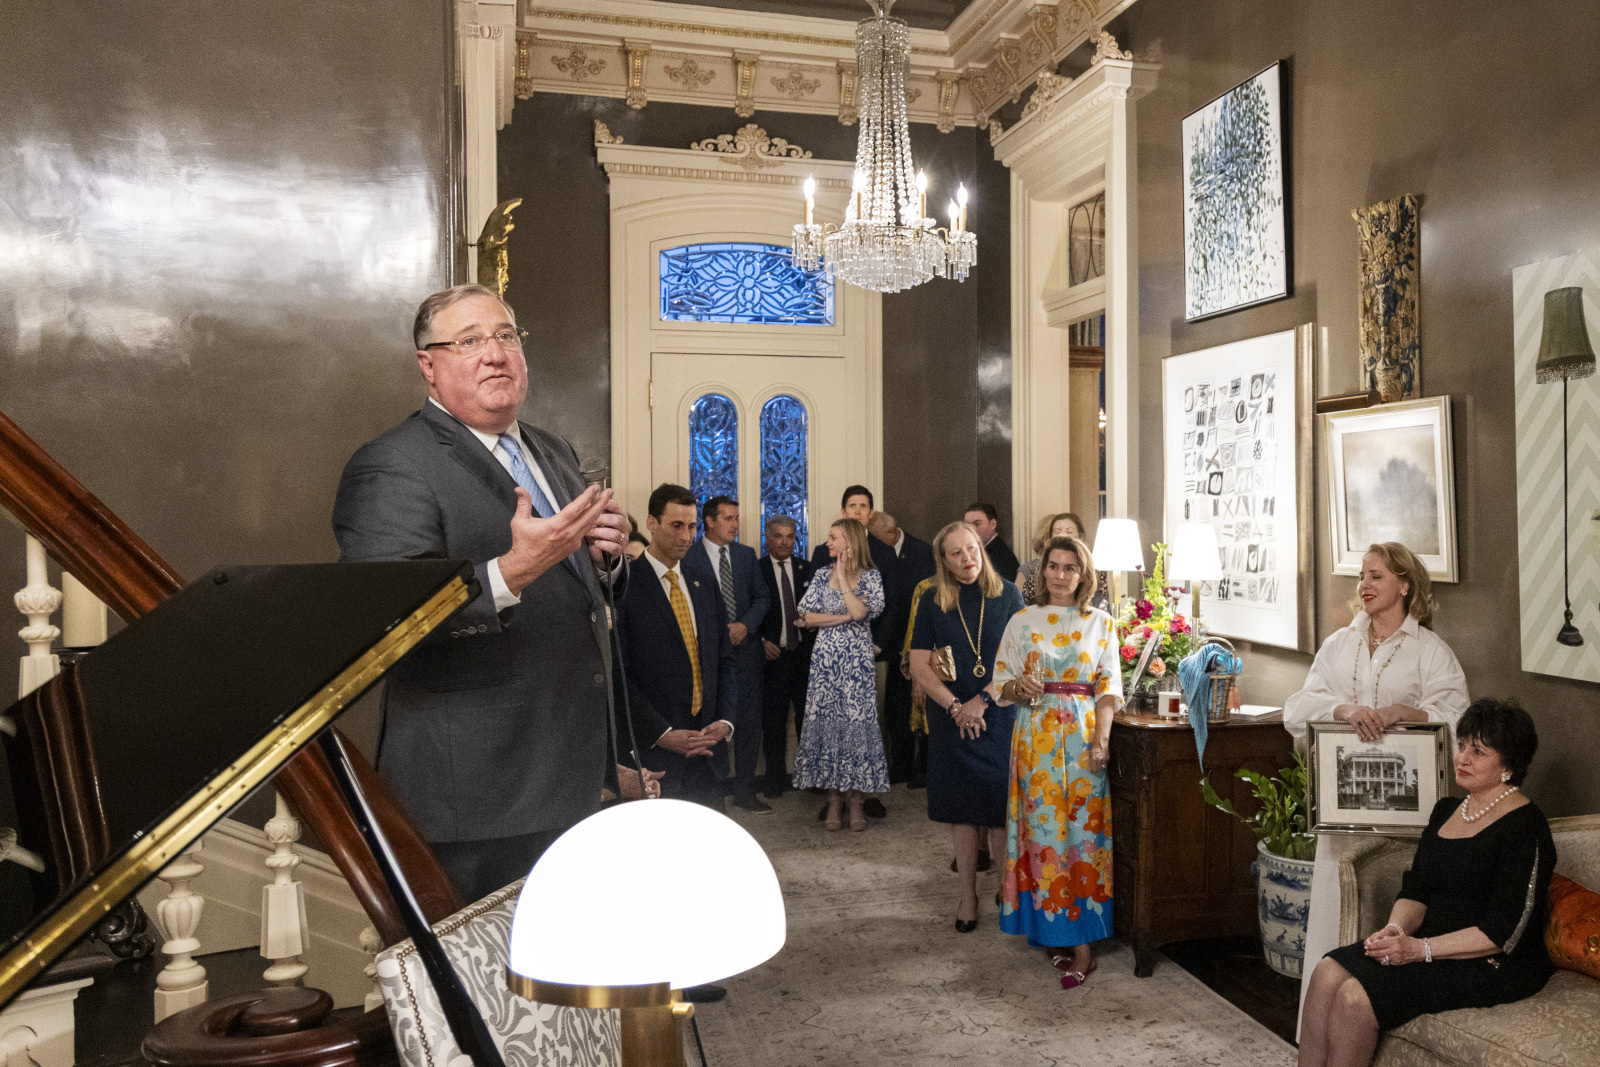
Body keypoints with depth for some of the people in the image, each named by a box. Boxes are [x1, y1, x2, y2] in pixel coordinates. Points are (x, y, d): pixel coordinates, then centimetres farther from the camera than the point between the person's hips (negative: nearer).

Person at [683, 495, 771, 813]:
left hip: (745, 647, 4)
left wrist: (746, 625, -8)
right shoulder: (688, 557, -4)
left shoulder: (746, 554, 11)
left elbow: (761, 597, 9)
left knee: (749, 723, 5)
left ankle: (744, 791, 15)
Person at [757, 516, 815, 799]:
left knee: (809, 717, 5)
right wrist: (762, 642, -10)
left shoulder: (807, 569, 9)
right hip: (773, 655, -2)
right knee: (773, 720, 3)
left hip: (806, 655, 2)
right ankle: (776, 777, 15)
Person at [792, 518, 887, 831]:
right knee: (826, 723, 1)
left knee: (857, 722, -3)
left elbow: (860, 612, -17)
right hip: (825, 660, 3)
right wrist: (844, 616, -9)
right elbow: (807, 616, 0)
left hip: (856, 661, -2)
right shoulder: (822, 574, 7)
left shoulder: (871, 576, -1)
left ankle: (856, 801, 7)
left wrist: (843, 578, -10)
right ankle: (833, 801, 10)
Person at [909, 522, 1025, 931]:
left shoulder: (1006, 595, 0)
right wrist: (954, 706, -11)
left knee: (1000, 805, -2)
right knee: (962, 806, 6)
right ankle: (968, 894, 18)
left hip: (999, 716, -1)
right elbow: (919, 667, 0)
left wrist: (983, 699, -13)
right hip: (952, 720, 1)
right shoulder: (932, 604, 2)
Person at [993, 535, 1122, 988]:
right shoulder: (1022, 622, 8)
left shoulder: (1100, 623, 7)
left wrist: (1101, 739, -9)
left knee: (1082, 826, -4)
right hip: (1036, 736, 1)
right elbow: (1001, 681, 8)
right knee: (1042, 826, 1)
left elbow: (1109, 687, 3)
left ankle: (1081, 942, 0)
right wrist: (1020, 687, -15)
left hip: (1084, 734, -1)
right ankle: (1052, 931, 13)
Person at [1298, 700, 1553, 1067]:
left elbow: (1504, 934, -18)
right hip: (1434, 945, 8)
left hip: (1495, 966, -7)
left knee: (1356, 999, -25)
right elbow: (1415, 889, 13)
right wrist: (1397, 928, -9)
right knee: (1327, 973, -16)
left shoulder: (1524, 827, -13)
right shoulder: (1447, 809, 13)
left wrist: (1419, 949, -22)